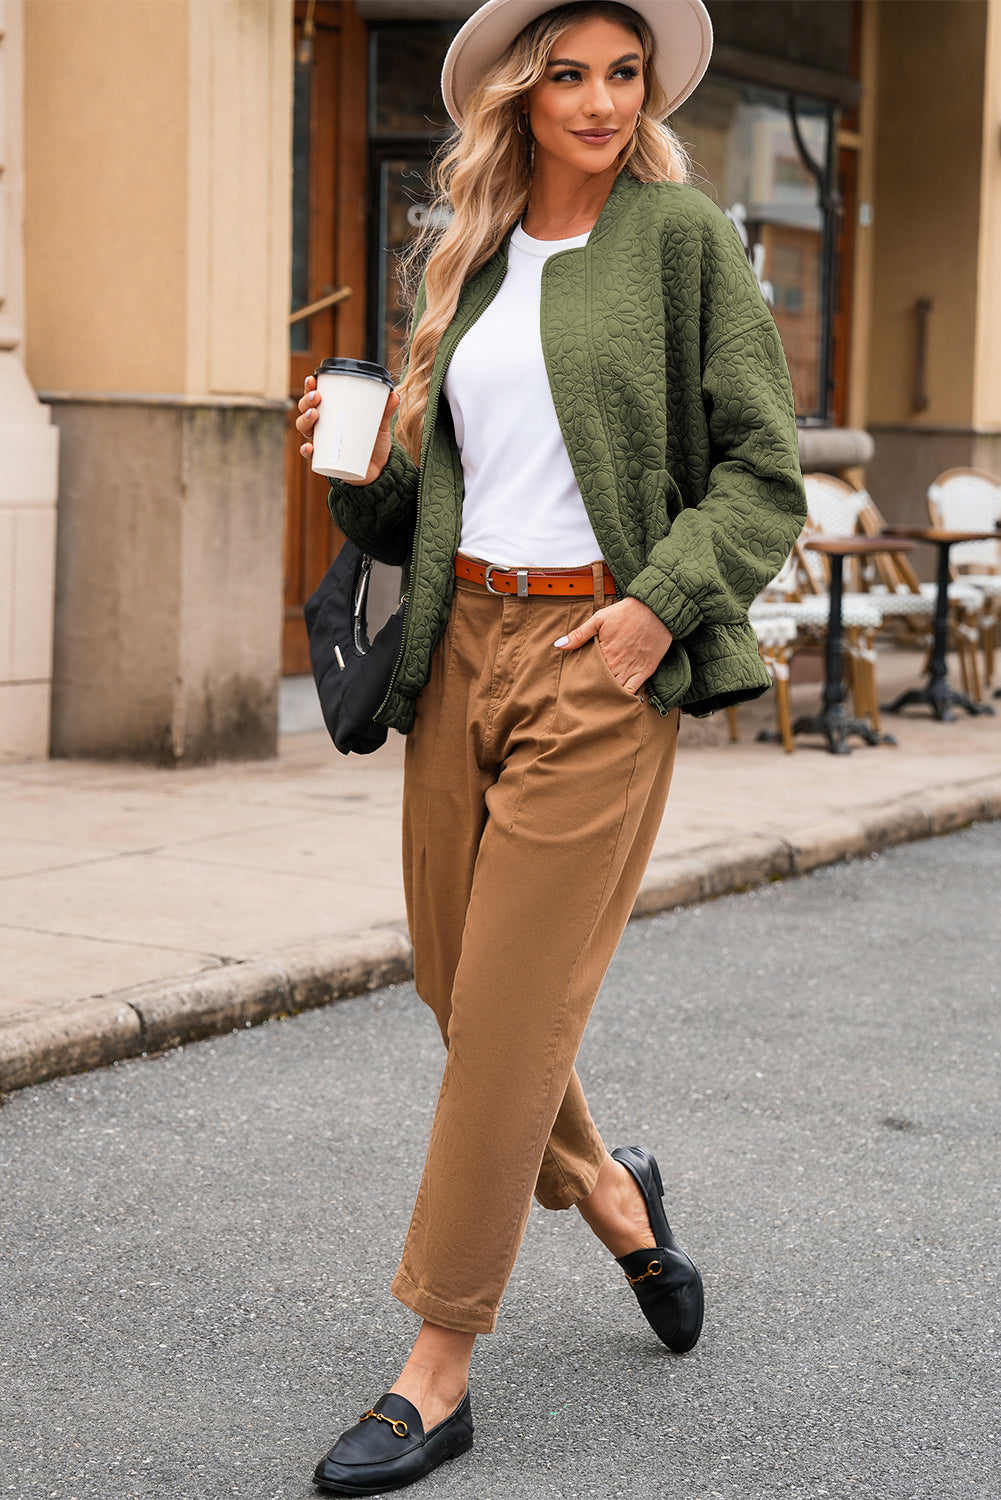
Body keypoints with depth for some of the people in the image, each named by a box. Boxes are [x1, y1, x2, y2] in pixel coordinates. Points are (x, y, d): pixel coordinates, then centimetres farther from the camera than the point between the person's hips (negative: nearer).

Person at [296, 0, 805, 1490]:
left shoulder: (682, 237, -1)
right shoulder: (466, 259, 14)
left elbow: (764, 468, -3)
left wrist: (663, 601, -15)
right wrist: (363, 467, -1)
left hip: (597, 656, -6)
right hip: (460, 642, 6)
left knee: (512, 1007, -5)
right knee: (455, 984, 10)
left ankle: (438, 1372, 4)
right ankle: (612, 1196, 38)